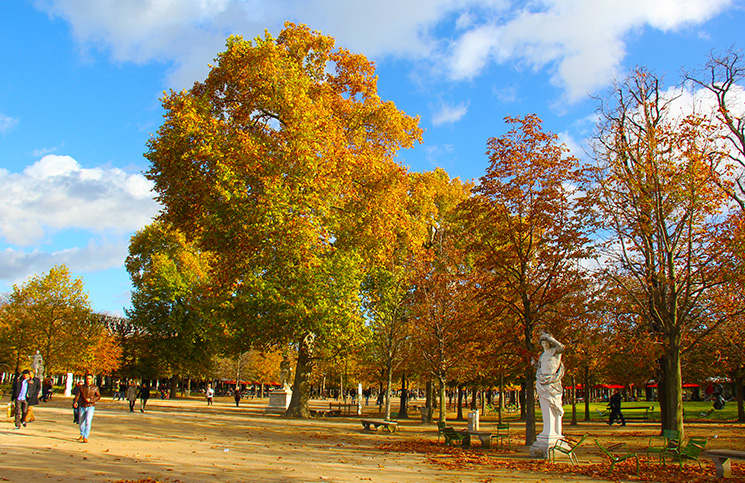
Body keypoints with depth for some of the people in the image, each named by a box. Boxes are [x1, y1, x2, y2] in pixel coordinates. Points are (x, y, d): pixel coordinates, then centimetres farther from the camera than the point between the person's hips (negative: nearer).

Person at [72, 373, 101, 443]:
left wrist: (90, 400, -12)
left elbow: (98, 396, 3)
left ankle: (85, 437, -17)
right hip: (82, 407, 3)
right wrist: (75, 402, -21)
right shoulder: (82, 387, 5)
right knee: (81, 422, 13)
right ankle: (82, 435, 36)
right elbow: (78, 395, -3)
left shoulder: (95, 387, 1)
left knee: (88, 422, -18)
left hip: (90, 407, -3)